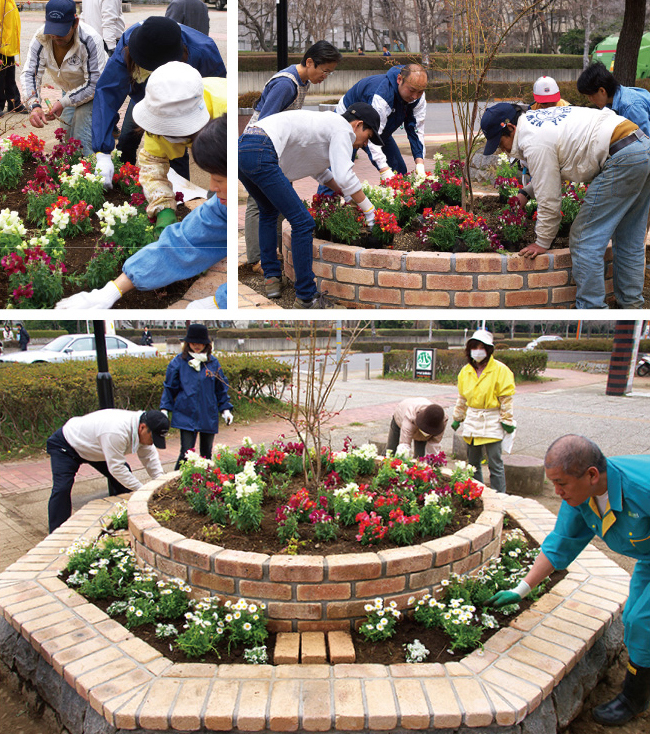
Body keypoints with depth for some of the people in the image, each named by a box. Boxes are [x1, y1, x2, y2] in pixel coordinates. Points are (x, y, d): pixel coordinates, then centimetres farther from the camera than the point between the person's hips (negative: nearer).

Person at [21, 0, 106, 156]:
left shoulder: (91, 40, -33)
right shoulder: (41, 38, -20)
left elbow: (95, 84, -32)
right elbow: (29, 73, -20)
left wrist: (63, 103, -33)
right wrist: (34, 105, -39)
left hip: (93, 92, -5)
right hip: (68, 90, 5)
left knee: (81, 135, -22)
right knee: (67, 132, 10)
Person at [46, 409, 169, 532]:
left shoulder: (144, 431, -17)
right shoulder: (116, 432, -44)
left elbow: (150, 457, -5)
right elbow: (116, 468, -37)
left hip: (92, 446, 8)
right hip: (65, 444, -8)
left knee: (125, 478, 2)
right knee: (62, 488, -21)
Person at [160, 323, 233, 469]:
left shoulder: (213, 362, 4)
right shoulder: (178, 362, -2)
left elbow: (221, 388, 12)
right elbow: (169, 387, 6)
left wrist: (226, 409, 8)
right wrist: (164, 409, 2)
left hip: (208, 416, 3)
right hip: (186, 415, -2)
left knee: (206, 453, 12)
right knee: (186, 452, -8)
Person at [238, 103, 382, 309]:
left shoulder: (325, 123, 30)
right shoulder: (343, 128, 3)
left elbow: (321, 172, 42)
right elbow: (345, 176, -10)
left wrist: (348, 195, 38)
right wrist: (369, 211, -1)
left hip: (242, 148, 10)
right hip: (260, 154, -10)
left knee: (268, 211, 31)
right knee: (302, 222, -5)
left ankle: (271, 278, 29)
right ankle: (306, 298, 0)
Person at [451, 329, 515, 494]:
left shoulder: (500, 370, -9)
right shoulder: (466, 371, 8)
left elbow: (506, 398, -7)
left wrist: (507, 421, -8)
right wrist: (457, 418, 16)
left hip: (492, 423, -6)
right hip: (471, 420, 6)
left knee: (495, 464, -4)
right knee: (473, 462, 14)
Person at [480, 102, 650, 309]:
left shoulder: (534, 142, -12)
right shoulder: (536, 119, 18)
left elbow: (549, 199, -7)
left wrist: (542, 243, 4)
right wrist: (526, 191, 37)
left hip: (623, 158, -11)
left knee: (584, 241, -5)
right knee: (629, 240, 18)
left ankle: (590, 308, 0)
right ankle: (632, 305, 27)